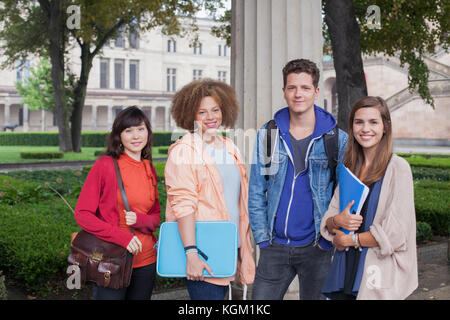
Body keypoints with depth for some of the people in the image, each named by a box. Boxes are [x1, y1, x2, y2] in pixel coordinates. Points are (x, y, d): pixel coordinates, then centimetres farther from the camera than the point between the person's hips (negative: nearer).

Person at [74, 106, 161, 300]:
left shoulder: (149, 169, 7)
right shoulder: (105, 165, -8)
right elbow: (82, 213, -10)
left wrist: (139, 219, -10)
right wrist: (121, 236, -19)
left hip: (145, 260, 5)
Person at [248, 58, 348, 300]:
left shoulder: (337, 139, -2)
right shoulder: (267, 135, 3)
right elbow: (256, 193, 5)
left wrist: (327, 239, -6)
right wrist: (263, 239, -1)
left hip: (315, 248, -1)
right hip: (275, 247, 2)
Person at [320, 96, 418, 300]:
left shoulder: (398, 168, -9)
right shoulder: (349, 169, 10)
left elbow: (395, 233, -15)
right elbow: (327, 223, 10)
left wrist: (349, 240, -6)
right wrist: (338, 221, -12)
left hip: (380, 277, -5)